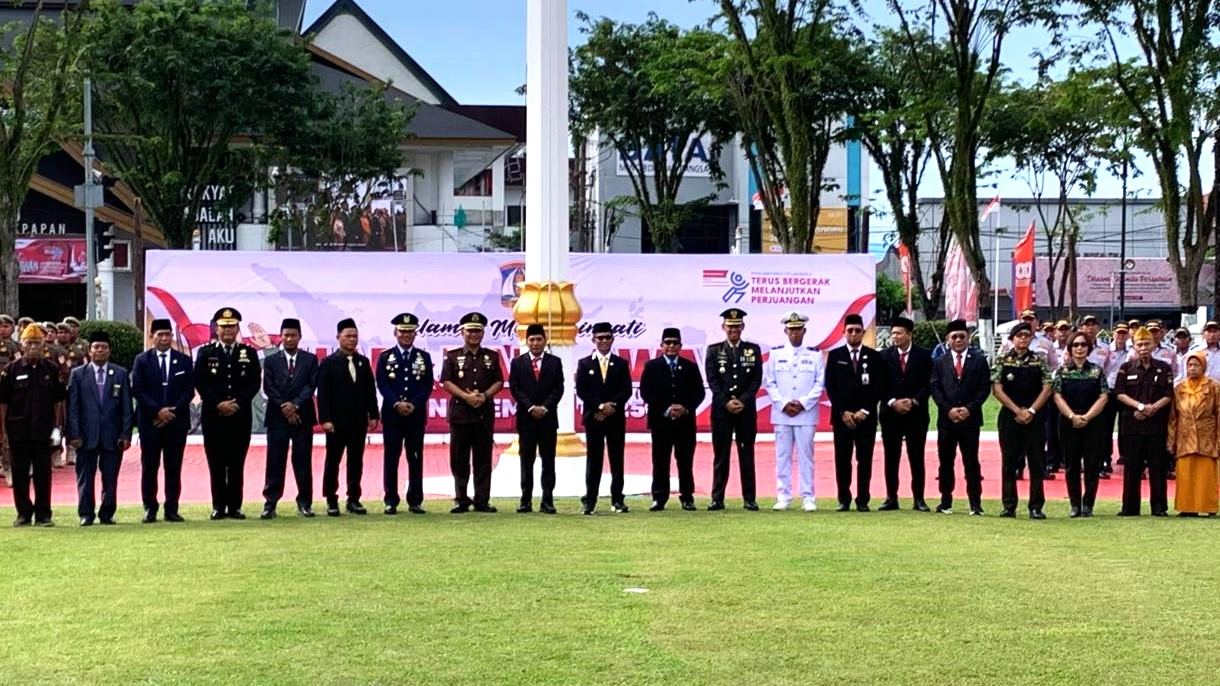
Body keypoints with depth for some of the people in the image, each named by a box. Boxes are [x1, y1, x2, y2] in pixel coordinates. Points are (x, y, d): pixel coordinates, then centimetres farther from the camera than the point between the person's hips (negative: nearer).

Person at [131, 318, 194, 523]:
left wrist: (173, 411, -8)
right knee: (149, 467, 0)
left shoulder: (184, 360, 9)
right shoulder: (142, 360, 5)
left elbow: (189, 390, 4)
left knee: (173, 467, 1)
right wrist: (158, 411, -11)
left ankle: (171, 509, 5)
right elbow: (138, 391, -1)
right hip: (149, 422, -1)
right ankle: (150, 508, 6)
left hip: (177, 421, 1)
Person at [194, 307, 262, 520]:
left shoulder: (249, 353, 9)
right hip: (213, 417, -1)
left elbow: (255, 383, 3)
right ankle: (219, 506, 7)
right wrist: (218, 404, -11)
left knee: (237, 463, 2)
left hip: (241, 416, 1)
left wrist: (237, 403, -9)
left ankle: (235, 506, 7)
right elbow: (200, 384, 0)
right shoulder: (205, 353, 7)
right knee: (216, 463, 1)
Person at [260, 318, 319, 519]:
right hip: (277, 417, 0)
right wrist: (284, 407, -10)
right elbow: (268, 388, 1)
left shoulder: (310, 360, 8)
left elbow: (311, 385, -1)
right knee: (275, 462, -2)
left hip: (302, 417, 0)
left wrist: (295, 405, -13)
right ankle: (270, 503, -1)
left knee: (303, 461, 2)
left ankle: (304, 502, 7)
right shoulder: (271, 361, 9)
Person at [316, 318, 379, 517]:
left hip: (359, 421, 4)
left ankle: (354, 500, 14)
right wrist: (325, 419, -14)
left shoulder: (363, 362, 11)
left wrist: (373, 415, 4)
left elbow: (371, 390, 11)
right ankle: (331, 502, 7)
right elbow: (323, 394, -7)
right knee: (333, 462, 2)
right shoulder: (328, 363, -2)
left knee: (356, 462, 7)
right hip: (337, 422, -4)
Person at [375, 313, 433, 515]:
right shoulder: (385, 357, 5)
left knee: (415, 458, 3)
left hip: (416, 414, 1)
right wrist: (397, 404, -15)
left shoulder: (424, 357, 9)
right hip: (392, 414, -1)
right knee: (391, 458, 0)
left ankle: (415, 501, 8)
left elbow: (428, 385, 2)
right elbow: (382, 384, -2)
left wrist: (413, 404, -11)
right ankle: (391, 501, 5)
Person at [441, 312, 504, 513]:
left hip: (485, 412, 1)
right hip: (460, 412, -1)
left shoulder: (492, 357, 11)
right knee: (459, 459, 0)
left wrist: (485, 395, -10)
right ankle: (461, 499, 7)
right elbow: (446, 382, -1)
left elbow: (499, 382, 8)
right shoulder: (452, 356, 6)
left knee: (483, 458, 2)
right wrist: (466, 396, -13)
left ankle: (482, 500, 6)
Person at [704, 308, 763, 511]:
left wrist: (743, 401, -10)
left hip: (746, 409, 1)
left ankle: (750, 499, 4)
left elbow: (757, 380, 2)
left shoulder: (753, 350, 8)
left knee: (747, 454, 2)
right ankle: (717, 499, 2)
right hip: (721, 409, 0)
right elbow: (712, 381, 0)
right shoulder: (714, 350, 6)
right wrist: (726, 402, -11)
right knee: (720, 455, 0)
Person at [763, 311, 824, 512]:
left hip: (806, 414, -1)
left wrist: (803, 403, -9)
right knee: (782, 456, 2)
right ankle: (783, 497, 7)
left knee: (805, 456, 0)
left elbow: (820, 384, 2)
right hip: (781, 413, 1)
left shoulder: (815, 354, 6)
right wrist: (784, 404, -7)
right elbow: (769, 382, 5)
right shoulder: (776, 353, 8)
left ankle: (808, 497, 3)